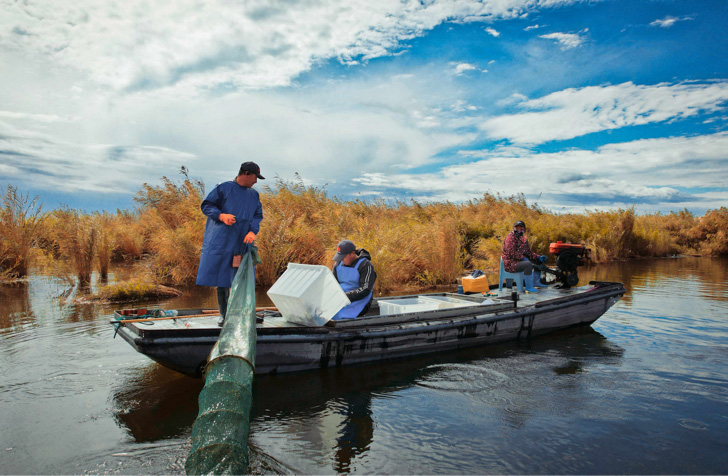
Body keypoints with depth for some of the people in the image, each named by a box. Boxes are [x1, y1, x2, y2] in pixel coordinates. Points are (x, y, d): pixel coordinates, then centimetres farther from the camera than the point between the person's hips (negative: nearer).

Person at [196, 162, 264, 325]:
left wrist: (253, 231, -5)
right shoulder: (223, 188, 1)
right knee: (222, 278, 1)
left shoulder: (254, 195, 15)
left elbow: (258, 215, 14)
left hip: (242, 243, 3)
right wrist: (221, 215, -17)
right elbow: (206, 205, 2)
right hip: (221, 241, -3)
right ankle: (224, 314, 11)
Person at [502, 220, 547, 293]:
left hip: (519, 261, 10)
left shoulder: (523, 239, 16)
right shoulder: (511, 237, -12)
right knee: (528, 264, -32)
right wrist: (523, 258, -22)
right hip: (510, 264, -10)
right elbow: (511, 253, -22)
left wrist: (538, 257, 3)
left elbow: (528, 252, 18)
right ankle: (528, 287, -25)